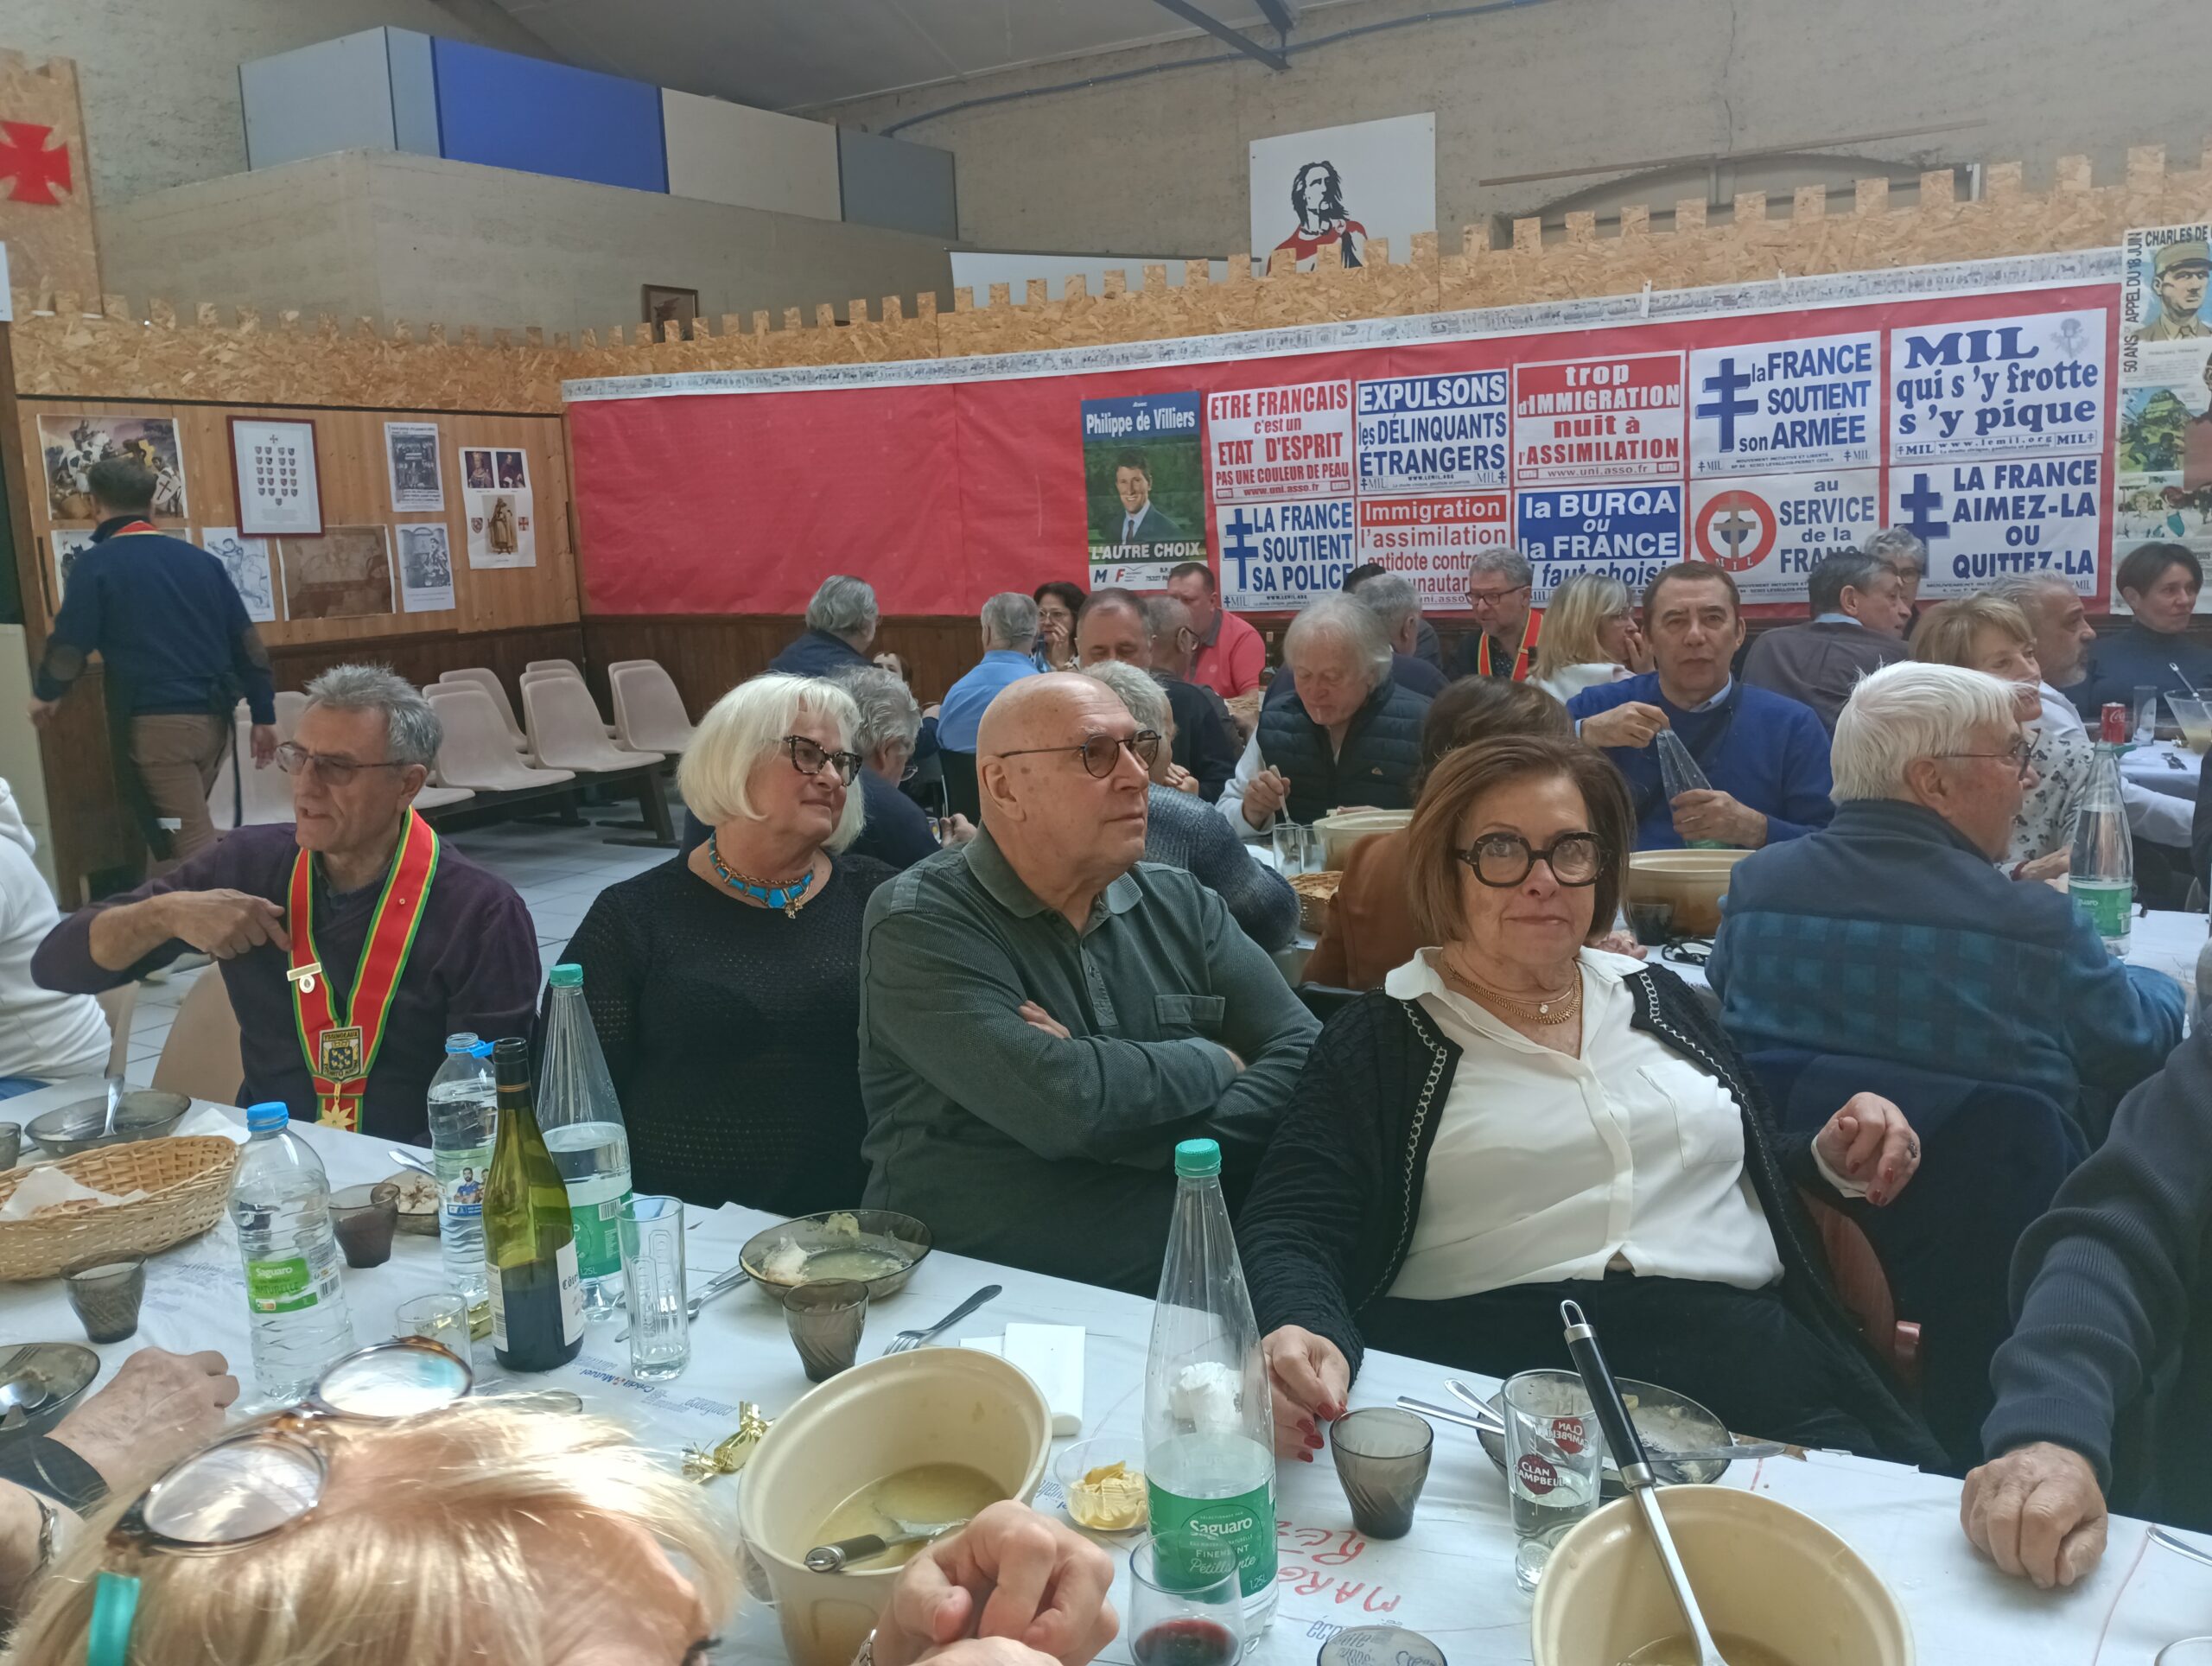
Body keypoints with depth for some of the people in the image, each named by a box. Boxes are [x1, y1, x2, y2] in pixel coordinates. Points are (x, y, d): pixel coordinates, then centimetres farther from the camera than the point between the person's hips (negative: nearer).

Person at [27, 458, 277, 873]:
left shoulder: (96, 563, -4)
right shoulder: (201, 559, 10)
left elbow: (69, 645, -4)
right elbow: (246, 640, 8)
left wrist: (45, 693, 17)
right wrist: (263, 714, 12)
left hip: (155, 722, -6)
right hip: (212, 719, 6)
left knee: (192, 847, -4)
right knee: (175, 829, 20)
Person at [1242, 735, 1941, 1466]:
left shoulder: (1659, 997, 21)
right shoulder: (1377, 1041, 7)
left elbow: (1751, 1168, 31)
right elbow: (1288, 1232, -2)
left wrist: (1832, 1160, 8)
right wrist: (1301, 1333, -25)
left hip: (1736, 1343, 4)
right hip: (1483, 1362, -4)